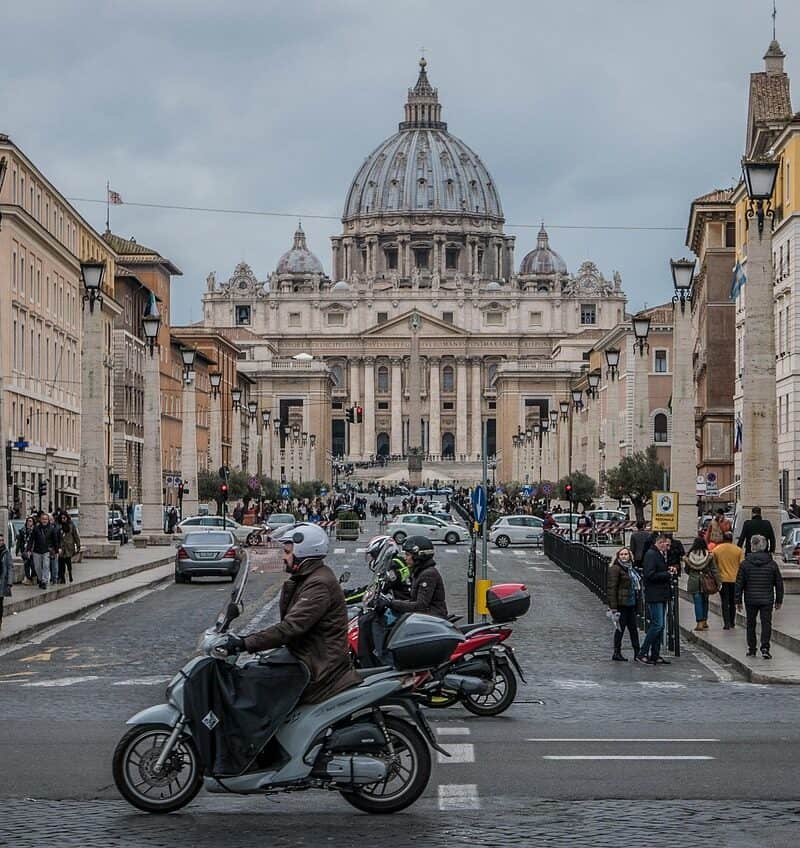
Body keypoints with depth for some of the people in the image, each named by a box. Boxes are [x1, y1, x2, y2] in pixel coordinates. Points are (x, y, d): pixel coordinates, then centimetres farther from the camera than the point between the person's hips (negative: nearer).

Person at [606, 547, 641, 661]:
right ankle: (617, 653, 6)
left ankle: (637, 652, 11)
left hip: (631, 604, 8)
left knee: (633, 628, 8)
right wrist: (613, 606, -20)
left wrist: (637, 603, 19)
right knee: (620, 628, -2)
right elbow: (611, 588, -15)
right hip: (621, 604, -8)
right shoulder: (615, 569, -10)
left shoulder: (631, 568, 17)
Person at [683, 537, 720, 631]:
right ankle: (704, 621, 23)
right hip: (706, 583, 1)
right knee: (705, 601, 17)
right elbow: (714, 570, -5)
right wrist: (717, 584, 0)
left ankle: (699, 623, -7)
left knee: (698, 602, 1)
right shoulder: (709, 556, -6)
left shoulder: (689, 556, -5)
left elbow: (687, 570, 6)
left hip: (693, 583, -1)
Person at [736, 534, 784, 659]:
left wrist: (738, 601, 5)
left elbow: (739, 583, -2)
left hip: (750, 600, 0)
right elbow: (779, 583, 4)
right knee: (766, 623, 1)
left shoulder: (745, 564, -4)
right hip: (767, 600, 0)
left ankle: (751, 649, 17)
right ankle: (765, 648, -11)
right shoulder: (772, 564, -2)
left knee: (751, 623, 13)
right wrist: (779, 600, 13)